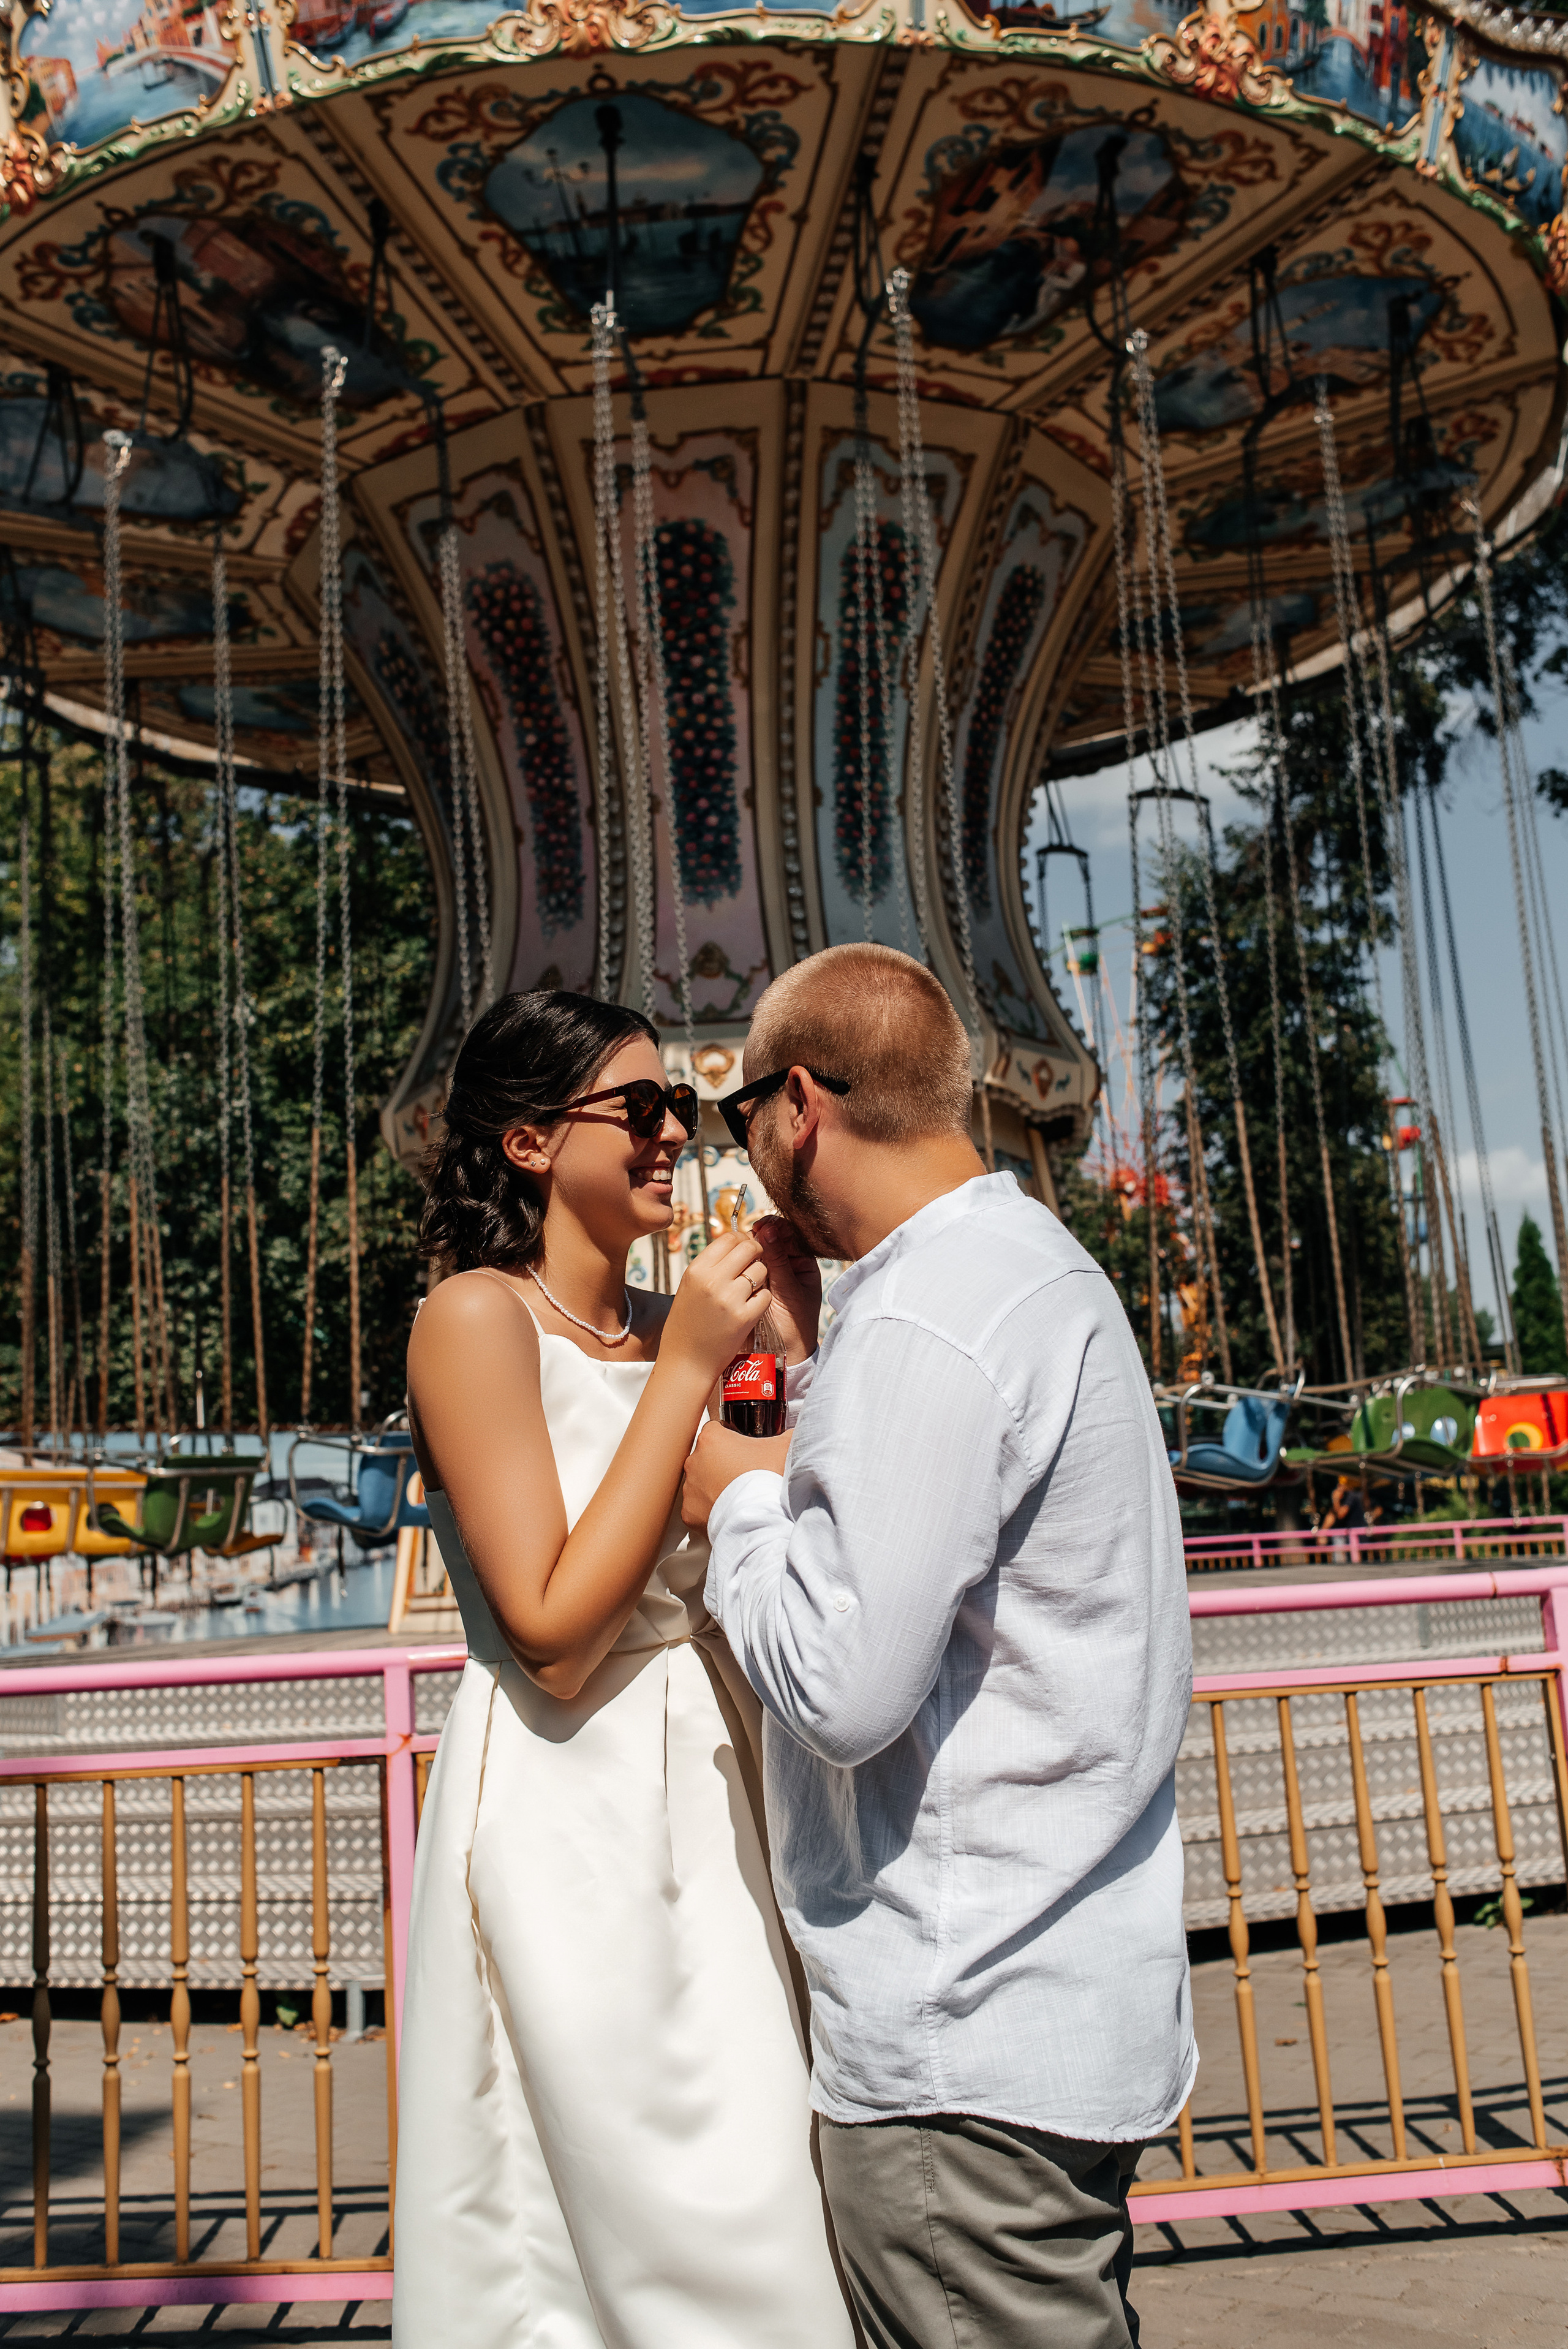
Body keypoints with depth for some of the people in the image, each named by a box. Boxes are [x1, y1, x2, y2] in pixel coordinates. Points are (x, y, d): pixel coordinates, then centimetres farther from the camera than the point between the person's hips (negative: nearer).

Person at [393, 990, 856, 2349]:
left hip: (706, 1791, 7)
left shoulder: (665, 1330, 9)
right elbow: (556, 1631, -19)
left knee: (746, 2210, 15)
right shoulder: (477, 1317, -12)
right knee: (622, 2225, 5)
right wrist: (687, 1374, -18)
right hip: (568, 1814, -7)